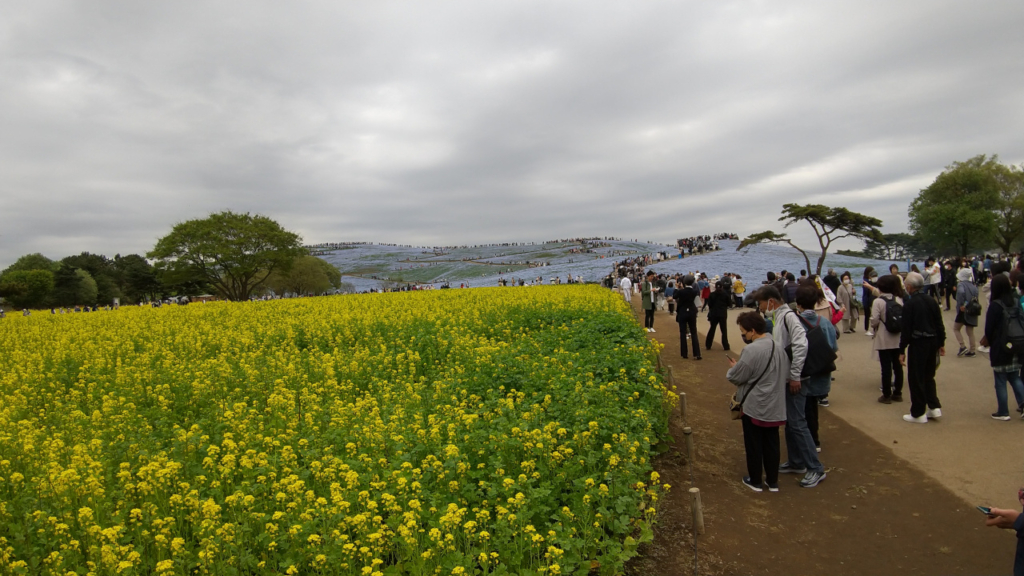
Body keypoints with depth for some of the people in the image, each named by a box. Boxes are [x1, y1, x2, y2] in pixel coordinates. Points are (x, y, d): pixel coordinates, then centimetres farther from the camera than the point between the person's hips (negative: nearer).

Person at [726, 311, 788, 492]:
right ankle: (772, 481, 26)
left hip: (754, 406, -7)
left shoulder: (751, 350, -24)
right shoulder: (778, 347, 1)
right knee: (772, 444, 16)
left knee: (754, 445, 9)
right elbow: (786, 373, 10)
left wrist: (733, 367, 3)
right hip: (775, 406, 7)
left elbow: (736, 377, -17)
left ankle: (755, 481, 21)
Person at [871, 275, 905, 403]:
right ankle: (897, 393, 21)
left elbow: (874, 321, -17)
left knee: (886, 367, 0)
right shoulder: (899, 300, 0)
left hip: (883, 339, -5)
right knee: (897, 365, 12)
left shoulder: (878, 301, -14)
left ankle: (886, 395, 7)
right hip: (898, 338, 5)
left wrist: (874, 327, 5)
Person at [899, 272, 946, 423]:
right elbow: (939, 324, 7)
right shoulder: (932, 301, 4)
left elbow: (906, 329, -13)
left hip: (917, 344, -6)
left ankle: (918, 414, 9)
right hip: (933, 342, 6)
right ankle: (934, 407, 17)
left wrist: (902, 351, -8)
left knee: (916, 379, 3)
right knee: (929, 376, 21)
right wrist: (941, 343, 17)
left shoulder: (909, 304, -13)